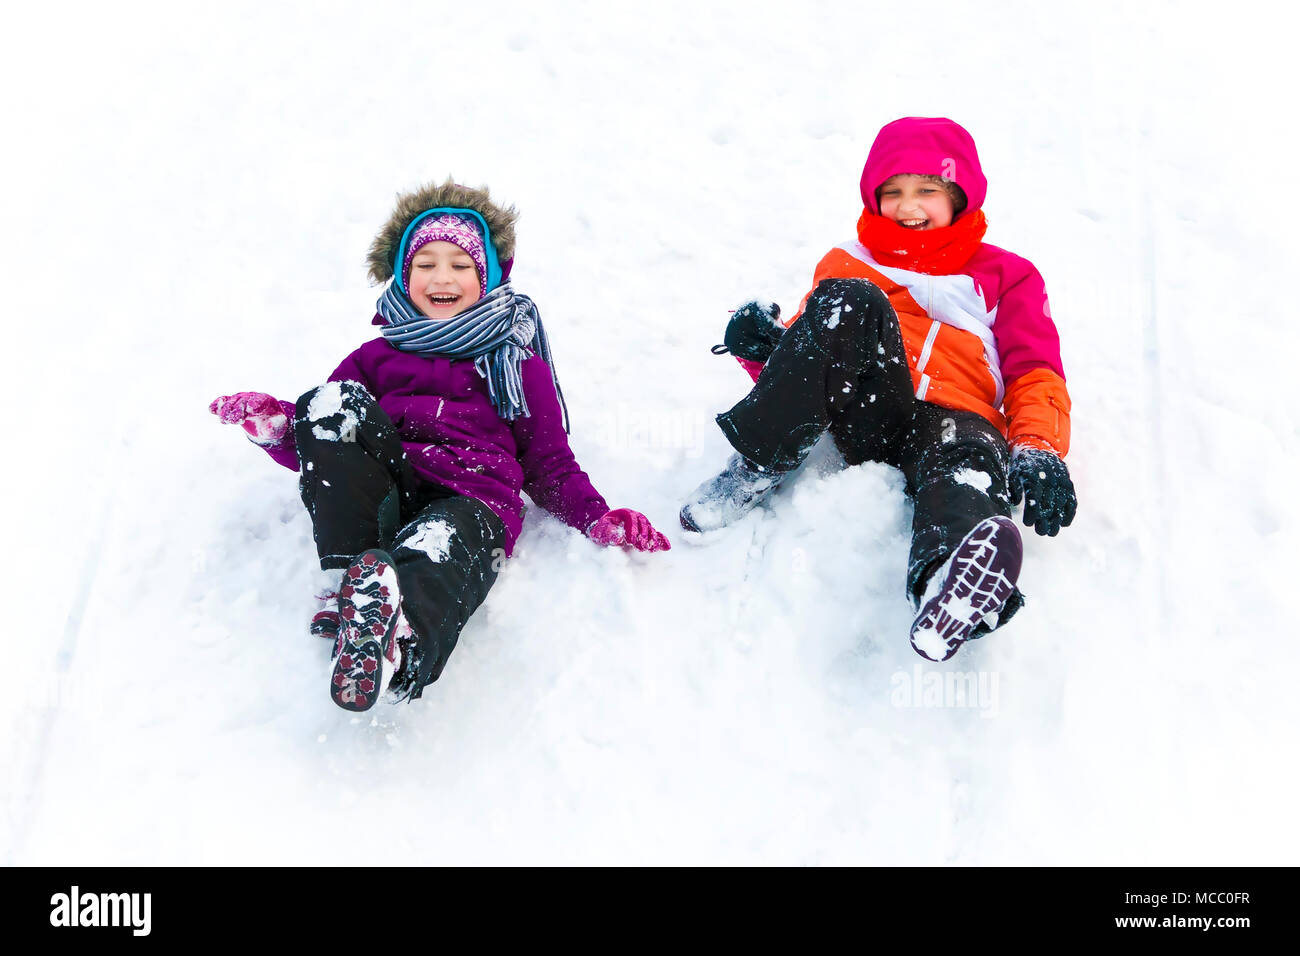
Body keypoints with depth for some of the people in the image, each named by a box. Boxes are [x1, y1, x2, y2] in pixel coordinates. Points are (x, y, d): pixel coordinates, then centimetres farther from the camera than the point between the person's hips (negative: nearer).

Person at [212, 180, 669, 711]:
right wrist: (274, 426, 0)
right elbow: (321, 446, 25)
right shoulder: (378, 358, 31)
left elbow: (548, 460, 22)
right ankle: (351, 580, -37)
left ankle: (395, 651, -71)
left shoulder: (518, 363, 27)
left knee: (436, 552, -39)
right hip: (382, 496, 3)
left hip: (473, 496, -2)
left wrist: (598, 518, 1)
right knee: (331, 402, -24)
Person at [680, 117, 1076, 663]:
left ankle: (952, 581, -74)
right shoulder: (847, 264, 30)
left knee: (969, 458, -39)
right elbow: (819, 346, 23)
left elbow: (1034, 373, 15)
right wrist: (764, 344, -4)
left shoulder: (1005, 274, 27)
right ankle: (758, 467, -26)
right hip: (866, 412, 1)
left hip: (956, 417, -1)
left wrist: (1037, 450, -8)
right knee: (851, 304, -27)